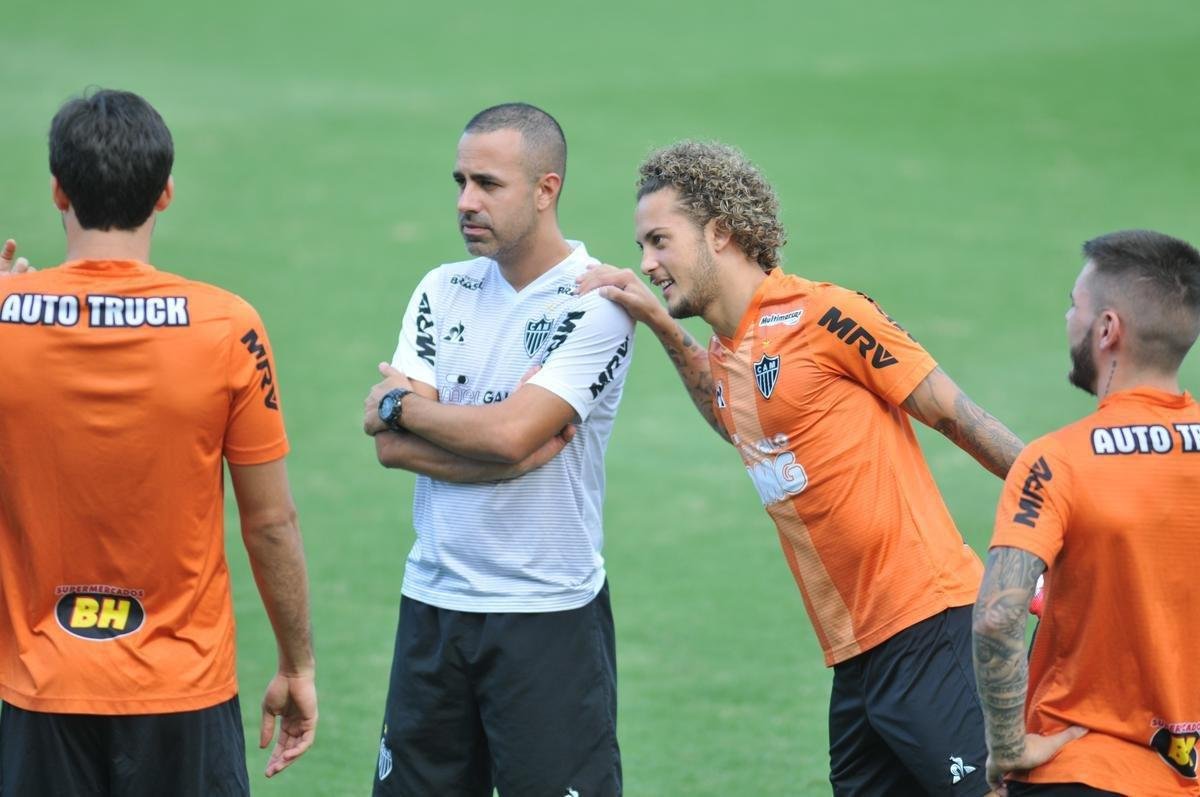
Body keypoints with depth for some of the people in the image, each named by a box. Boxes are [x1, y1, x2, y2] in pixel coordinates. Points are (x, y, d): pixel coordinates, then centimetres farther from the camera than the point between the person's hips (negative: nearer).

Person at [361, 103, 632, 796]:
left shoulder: (596, 303, -9)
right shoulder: (443, 292, 8)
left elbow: (510, 431, -20)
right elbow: (392, 446, -2)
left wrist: (403, 405, -4)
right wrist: (515, 458, -14)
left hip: (547, 615, -5)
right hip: (433, 603, 5)